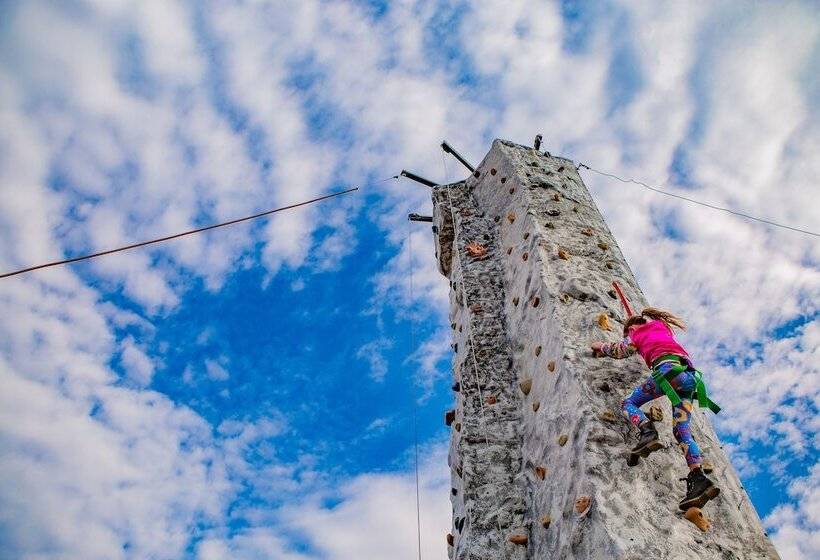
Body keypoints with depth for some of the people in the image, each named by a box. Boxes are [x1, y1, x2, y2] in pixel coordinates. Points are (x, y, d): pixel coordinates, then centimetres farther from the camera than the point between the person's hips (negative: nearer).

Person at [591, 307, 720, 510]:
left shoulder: (637, 333, 20)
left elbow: (620, 350, 24)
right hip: (690, 374, 6)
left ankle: (647, 433, -25)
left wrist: (601, 346, 41)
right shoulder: (661, 326, 37)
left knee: (629, 402, 5)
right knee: (682, 429, -1)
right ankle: (698, 479, -19)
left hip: (668, 367, -6)